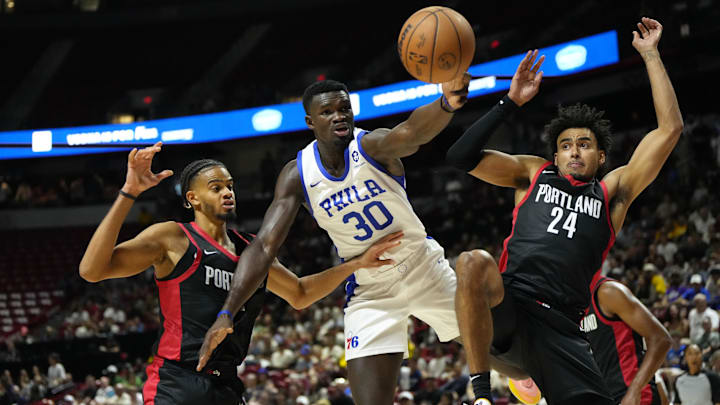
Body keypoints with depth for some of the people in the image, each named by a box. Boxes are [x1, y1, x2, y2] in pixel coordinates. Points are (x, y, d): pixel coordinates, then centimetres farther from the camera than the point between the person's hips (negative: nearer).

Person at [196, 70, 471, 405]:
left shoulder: (370, 145, -21)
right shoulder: (297, 175, -12)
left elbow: (410, 133, -45)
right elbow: (264, 246, -17)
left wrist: (446, 104, -69)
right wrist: (227, 313, -29)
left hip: (422, 266, -1)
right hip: (369, 288, 1)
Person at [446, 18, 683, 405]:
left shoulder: (612, 192, 20)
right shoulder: (533, 174, 23)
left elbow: (669, 130, 12)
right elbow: (462, 156, 11)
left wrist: (650, 55, 13)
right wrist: (510, 102, 11)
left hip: (559, 328, 1)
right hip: (505, 308, -1)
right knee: (473, 263, -34)